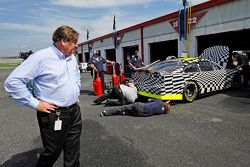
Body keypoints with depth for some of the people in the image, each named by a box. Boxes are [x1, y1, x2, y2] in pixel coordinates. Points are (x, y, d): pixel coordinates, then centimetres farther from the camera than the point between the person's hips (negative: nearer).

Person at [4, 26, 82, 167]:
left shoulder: (72, 57, 8)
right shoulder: (41, 57, -17)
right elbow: (13, 81, -17)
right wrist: (35, 103, -17)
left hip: (75, 111, 7)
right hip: (54, 115, -6)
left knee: (73, 152, 18)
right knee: (52, 152, 11)